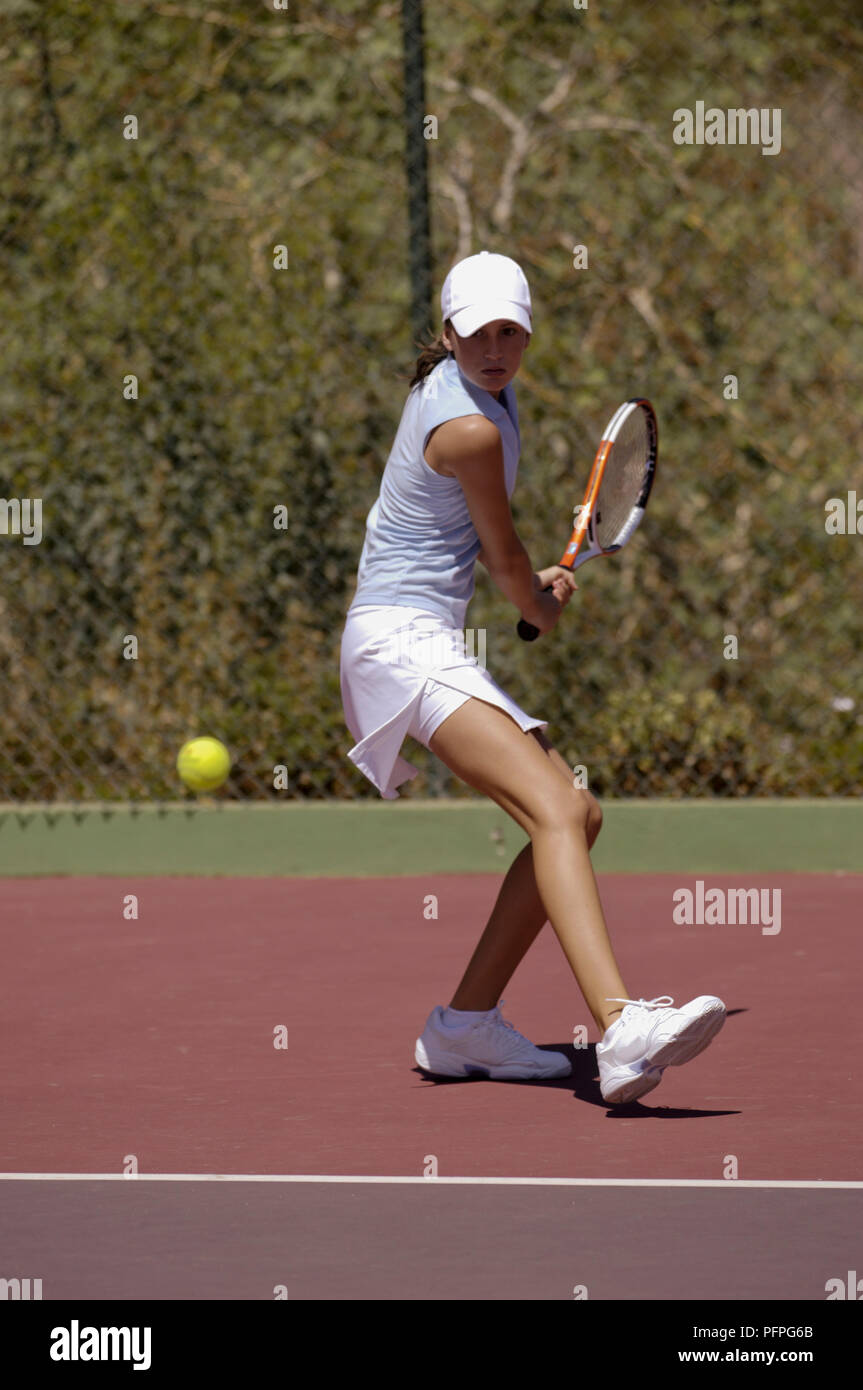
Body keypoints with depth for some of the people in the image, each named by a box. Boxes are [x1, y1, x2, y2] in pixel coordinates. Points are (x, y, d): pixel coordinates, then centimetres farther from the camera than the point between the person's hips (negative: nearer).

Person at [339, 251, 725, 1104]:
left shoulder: (456, 384, 12)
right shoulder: (471, 428, -18)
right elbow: (508, 560, -3)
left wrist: (528, 584, 22)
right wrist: (544, 611, 17)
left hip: (430, 641, 10)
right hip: (402, 640, -10)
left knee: (577, 816, 6)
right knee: (556, 812, -27)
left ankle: (465, 1025, 11)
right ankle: (620, 1031, -46)